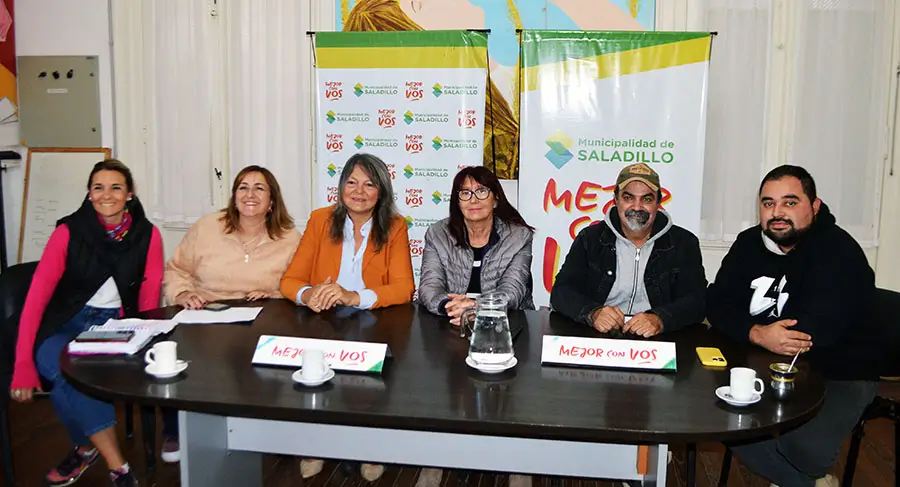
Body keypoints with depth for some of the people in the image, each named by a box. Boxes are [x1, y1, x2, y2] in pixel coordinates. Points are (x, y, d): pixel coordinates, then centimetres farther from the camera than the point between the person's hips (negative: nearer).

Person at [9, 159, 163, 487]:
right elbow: (37, 296, -9)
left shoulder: (147, 235, -1)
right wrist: (23, 365, -16)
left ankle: (87, 447, -5)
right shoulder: (69, 232, -6)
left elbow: (149, 299, 3)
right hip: (65, 323, -1)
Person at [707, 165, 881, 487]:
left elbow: (814, 330, -29)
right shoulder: (749, 244, 2)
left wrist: (754, 332, -17)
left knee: (806, 446, -29)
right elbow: (718, 305, -5)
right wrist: (757, 334, -25)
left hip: (837, 375, -5)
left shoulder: (839, 253, -18)